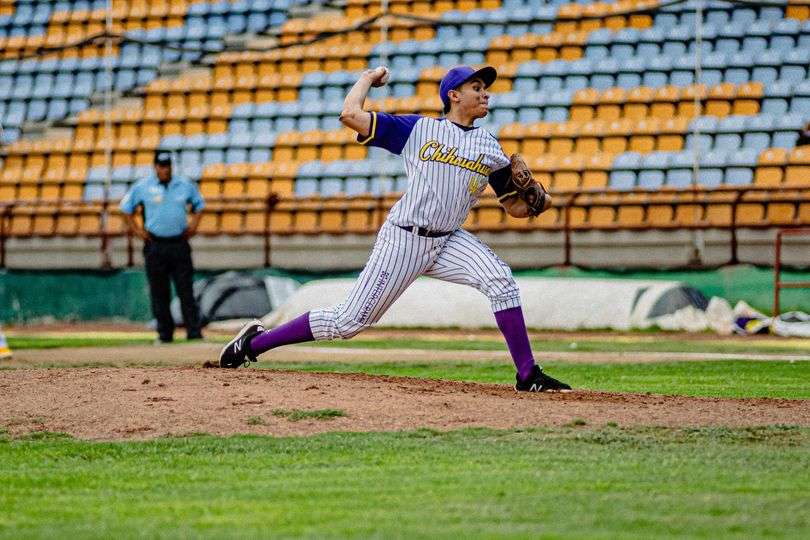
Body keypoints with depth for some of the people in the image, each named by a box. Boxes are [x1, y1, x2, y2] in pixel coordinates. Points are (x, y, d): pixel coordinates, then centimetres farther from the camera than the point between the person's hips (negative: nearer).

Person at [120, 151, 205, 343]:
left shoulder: (185, 185, 6)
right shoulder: (142, 186, 1)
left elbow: (198, 204, 22)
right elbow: (126, 207, 13)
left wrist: (193, 225, 9)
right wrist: (136, 230, 4)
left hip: (180, 245, 1)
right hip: (155, 246, -1)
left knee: (186, 291, -3)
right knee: (159, 292, 1)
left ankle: (194, 332, -3)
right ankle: (165, 333, 8)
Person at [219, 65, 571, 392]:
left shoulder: (489, 147, 13)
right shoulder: (418, 129, 1)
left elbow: (515, 207, 13)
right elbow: (350, 114, -7)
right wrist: (368, 77, 9)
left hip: (448, 242, 4)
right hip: (403, 240, -4)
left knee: (500, 280, -22)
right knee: (351, 321, -4)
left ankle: (527, 376, -19)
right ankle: (255, 342, 11)